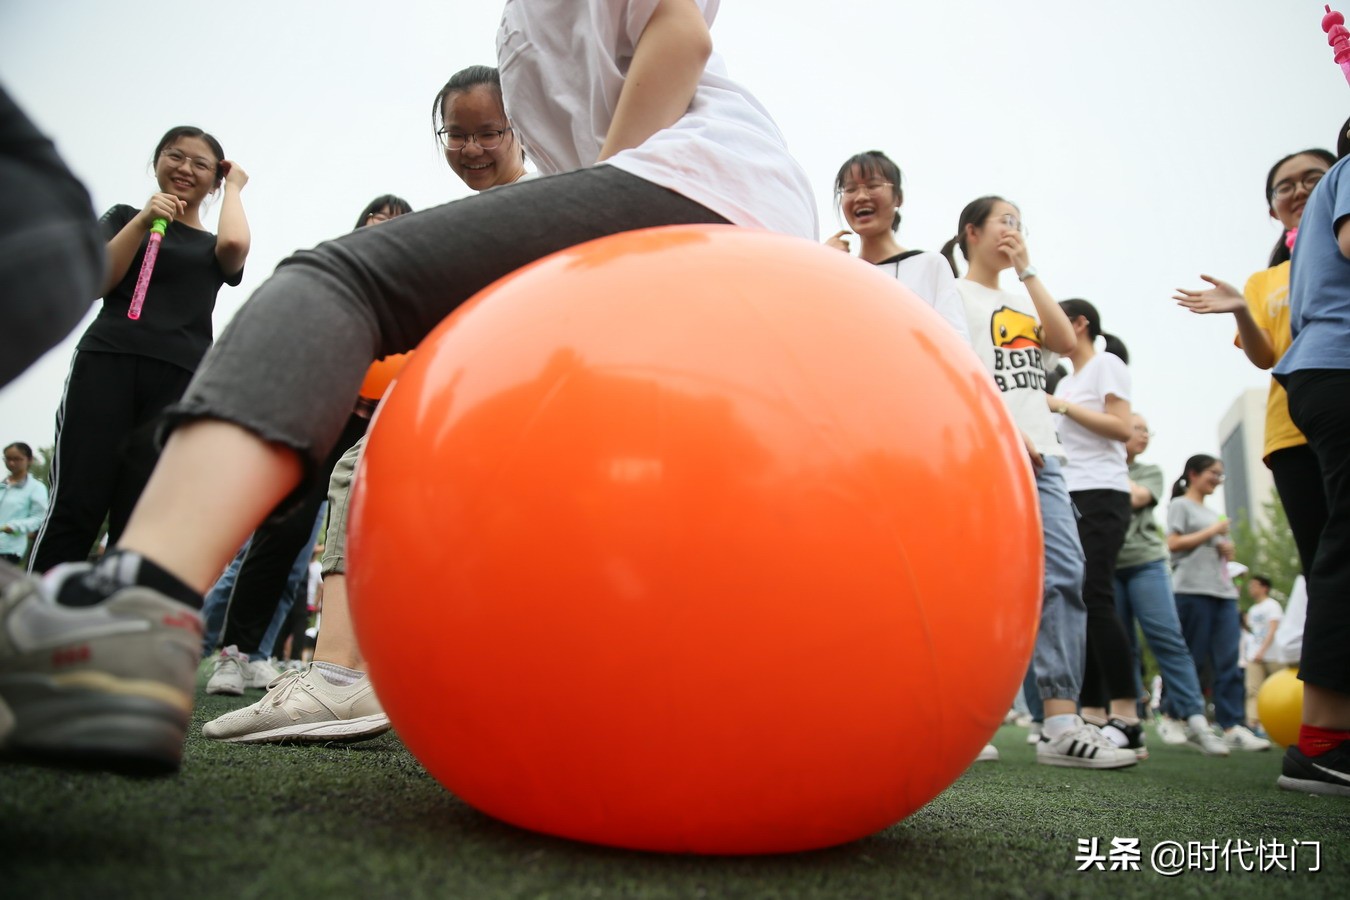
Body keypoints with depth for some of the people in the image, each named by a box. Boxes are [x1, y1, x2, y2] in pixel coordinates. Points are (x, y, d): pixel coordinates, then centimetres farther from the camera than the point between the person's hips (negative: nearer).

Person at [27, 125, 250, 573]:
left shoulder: (213, 249, 22)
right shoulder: (124, 216, 21)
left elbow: (235, 242, -5)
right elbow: (96, 282, 4)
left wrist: (233, 189, 13)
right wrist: (144, 221, -3)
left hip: (178, 380, 1)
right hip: (108, 361, 0)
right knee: (75, 508, -11)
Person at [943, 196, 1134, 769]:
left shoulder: (1020, 300, 28)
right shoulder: (955, 294, 7)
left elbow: (1065, 341, 9)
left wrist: (1026, 270, 11)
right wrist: (1005, 432, -15)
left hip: (1039, 455, 7)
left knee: (1065, 573, -8)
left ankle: (1061, 724, -11)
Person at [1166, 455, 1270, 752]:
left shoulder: (1211, 513, 25)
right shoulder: (1180, 505, 3)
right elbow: (1173, 544, -9)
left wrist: (1227, 548, 8)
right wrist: (1212, 532, -6)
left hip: (1223, 591, 7)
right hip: (1193, 590, -7)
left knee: (1228, 661, -3)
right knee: (1192, 658, -7)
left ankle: (1231, 727, -6)